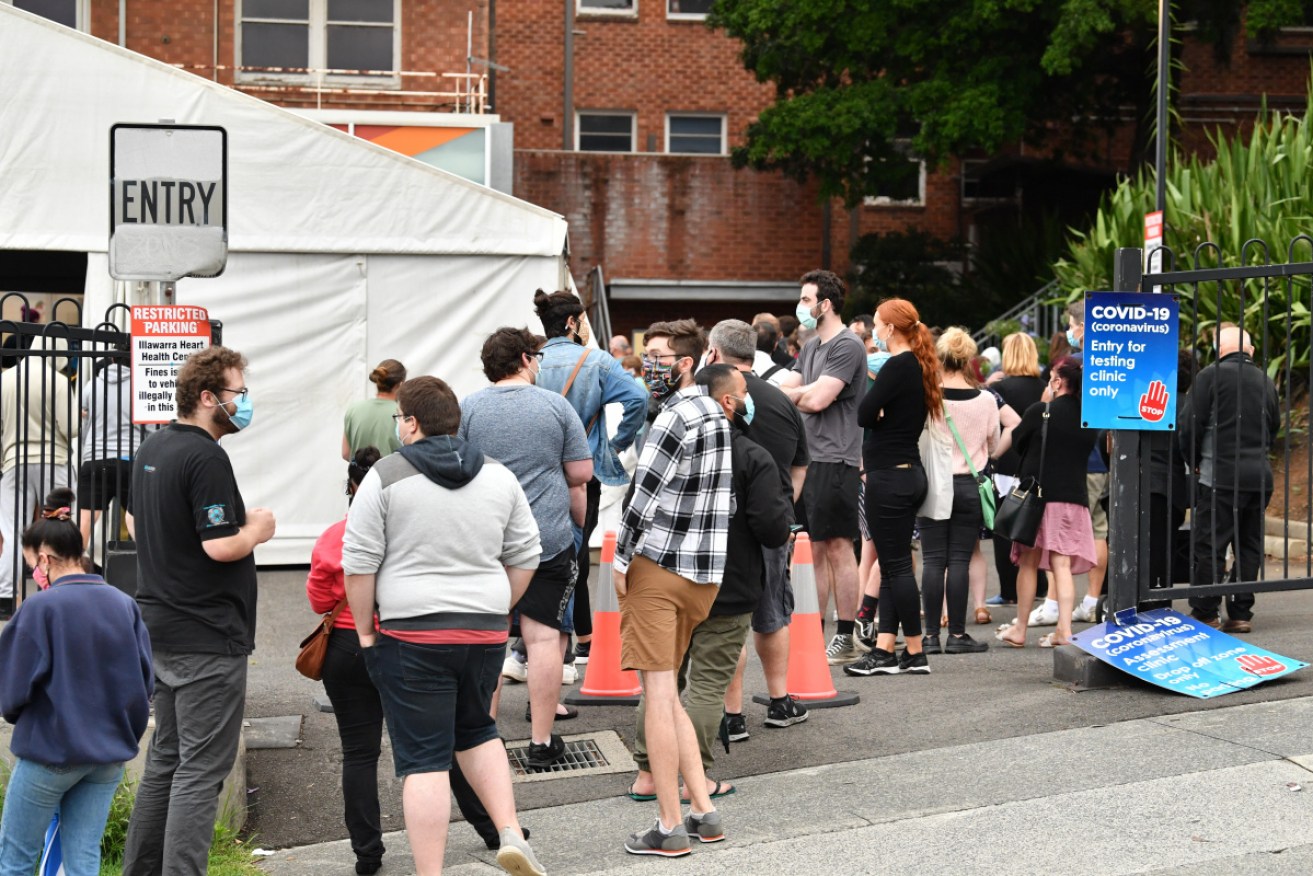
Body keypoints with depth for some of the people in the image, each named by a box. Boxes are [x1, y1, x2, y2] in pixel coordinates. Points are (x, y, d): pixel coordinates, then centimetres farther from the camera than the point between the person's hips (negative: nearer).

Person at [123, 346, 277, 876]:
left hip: (159, 628, 10)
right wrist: (257, 529, -4)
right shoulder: (206, 458, -18)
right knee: (201, 768, -6)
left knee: (165, 758, 18)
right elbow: (221, 545, -25)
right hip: (207, 635, -10)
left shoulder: (151, 449, 12)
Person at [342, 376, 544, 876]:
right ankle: (510, 833, 10)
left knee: (423, 759, 0)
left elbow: (359, 562, -7)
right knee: (476, 731, 25)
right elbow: (525, 556, 11)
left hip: (412, 634, -4)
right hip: (486, 632, 4)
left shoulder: (385, 477, -5)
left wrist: (365, 630, 2)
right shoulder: (499, 477, 7)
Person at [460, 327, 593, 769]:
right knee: (544, 636, 1)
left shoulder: (467, 408, 0)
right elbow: (581, 474, 2)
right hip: (548, 538, -1)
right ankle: (542, 742, 3)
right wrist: (579, 519, 19)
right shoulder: (556, 406, 0)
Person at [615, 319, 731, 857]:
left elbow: (644, 493, -16)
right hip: (705, 573, 9)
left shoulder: (676, 417, -14)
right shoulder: (714, 413, 15)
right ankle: (702, 810, 14)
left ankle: (670, 827, -4)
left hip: (659, 566, -9)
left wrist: (620, 558, -7)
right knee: (667, 691, 16)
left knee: (658, 691, -6)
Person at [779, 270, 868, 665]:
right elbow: (798, 392, 20)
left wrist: (787, 395, -2)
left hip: (835, 461, -9)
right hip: (809, 458, 9)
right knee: (814, 548, 11)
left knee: (837, 547, -5)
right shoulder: (811, 346, 19)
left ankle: (846, 638, 1)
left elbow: (817, 399, -18)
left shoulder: (847, 346, -10)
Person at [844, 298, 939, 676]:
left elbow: (864, 415, -18)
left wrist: (876, 413, 0)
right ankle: (884, 651, 11)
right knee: (892, 564, 10)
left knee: (896, 565, -3)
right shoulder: (917, 366, 13)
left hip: (890, 477, -10)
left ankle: (915, 652, 2)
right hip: (908, 472, 10)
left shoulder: (897, 367, -16)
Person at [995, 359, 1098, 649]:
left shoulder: (1040, 412, -10)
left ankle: (1019, 629, 11)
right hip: (1075, 497, 3)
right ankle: (1064, 629, -8)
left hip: (1038, 496, -3)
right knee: (1062, 565, 2)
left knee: (1028, 563, 7)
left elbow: (1017, 442, 4)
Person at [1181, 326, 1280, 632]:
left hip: (1221, 476, -6)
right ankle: (1240, 613, 13)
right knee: (1249, 546, 11)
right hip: (1260, 476, 6)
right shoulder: (1266, 382, 12)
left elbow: (1191, 425, -8)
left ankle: (1205, 613, 2)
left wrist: (1195, 461, 7)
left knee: (1209, 546, 0)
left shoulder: (1211, 376, -7)